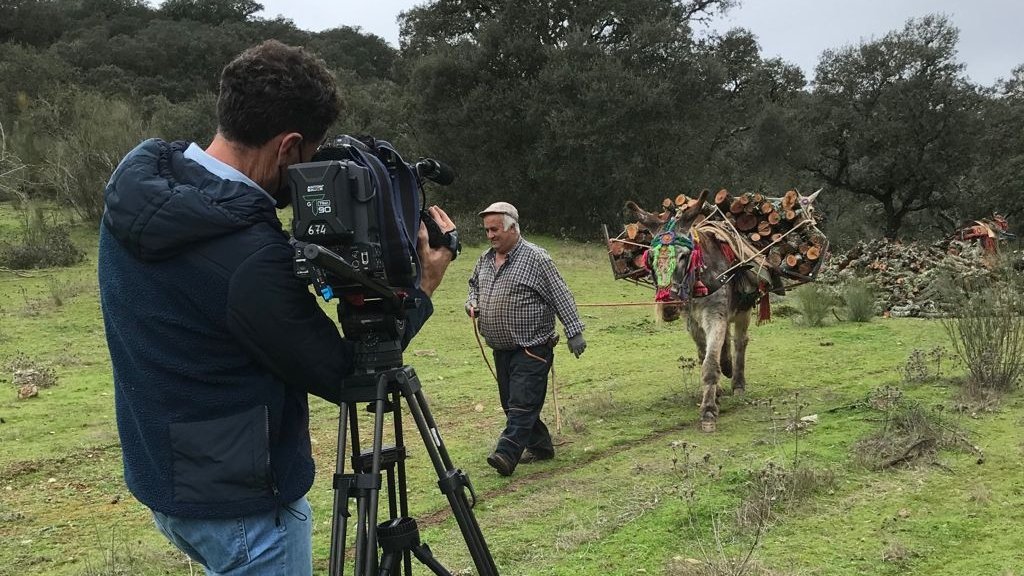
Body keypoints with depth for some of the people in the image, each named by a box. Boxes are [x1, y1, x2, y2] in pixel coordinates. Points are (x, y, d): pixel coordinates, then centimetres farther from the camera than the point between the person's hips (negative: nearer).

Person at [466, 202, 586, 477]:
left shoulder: (536, 258, -11)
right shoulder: (485, 259, 10)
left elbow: (561, 297, -11)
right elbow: (474, 285, 27)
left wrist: (574, 332, -14)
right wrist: (472, 303, 5)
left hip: (532, 347, -8)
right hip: (502, 349, 8)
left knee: (522, 402, -12)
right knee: (511, 403, 12)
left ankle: (507, 454, -17)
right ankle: (540, 447, 25)